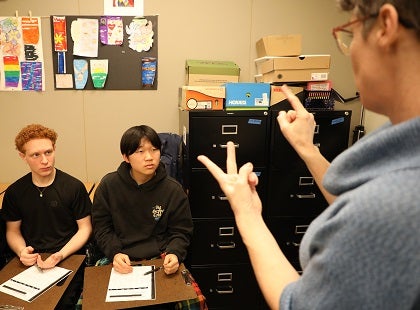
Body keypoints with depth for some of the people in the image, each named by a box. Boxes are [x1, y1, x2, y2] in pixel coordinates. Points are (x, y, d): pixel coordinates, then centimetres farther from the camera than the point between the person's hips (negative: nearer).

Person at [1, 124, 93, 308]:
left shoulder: (74, 187, -6)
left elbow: (85, 228, -1)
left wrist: (61, 255, -16)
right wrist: (21, 251, -8)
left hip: (69, 259, -3)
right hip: (30, 262, 3)